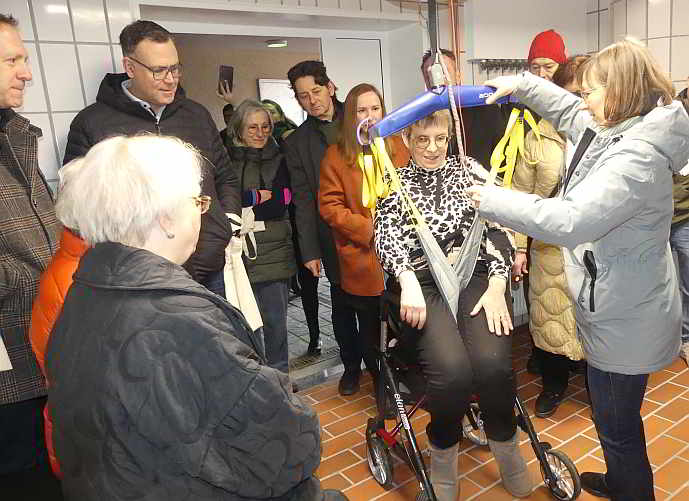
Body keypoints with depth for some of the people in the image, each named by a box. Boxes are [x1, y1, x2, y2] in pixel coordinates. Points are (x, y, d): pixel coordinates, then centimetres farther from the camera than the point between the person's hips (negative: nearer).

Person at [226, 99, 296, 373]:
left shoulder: (278, 159, 10)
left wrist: (242, 201, -6)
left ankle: (279, 374, 20)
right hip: (238, 249, -1)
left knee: (275, 318, 5)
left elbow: (282, 202, -1)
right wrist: (259, 196, -6)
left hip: (273, 250, 1)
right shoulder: (226, 158, 3)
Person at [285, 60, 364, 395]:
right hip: (336, 239, 0)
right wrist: (309, 251, -3)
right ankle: (351, 366, 30)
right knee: (343, 305, 10)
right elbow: (303, 200, 2)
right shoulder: (297, 142, 6)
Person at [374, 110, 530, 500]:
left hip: (476, 274, 1)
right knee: (452, 370, -27)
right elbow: (386, 235, 0)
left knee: (493, 362, -26)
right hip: (422, 282, -1)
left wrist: (497, 287, -7)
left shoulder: (470, 169, 17)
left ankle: (506, 448, 5)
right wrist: (408, 281, -18)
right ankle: (444, 456, 3)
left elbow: (498, 227, 7)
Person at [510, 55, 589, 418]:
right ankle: (554, 383, 37)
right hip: (550, 249, 1)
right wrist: (518, 246, -3)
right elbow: (521, 195, 0)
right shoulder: (538, 136, -1)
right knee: (548, 317, 13)